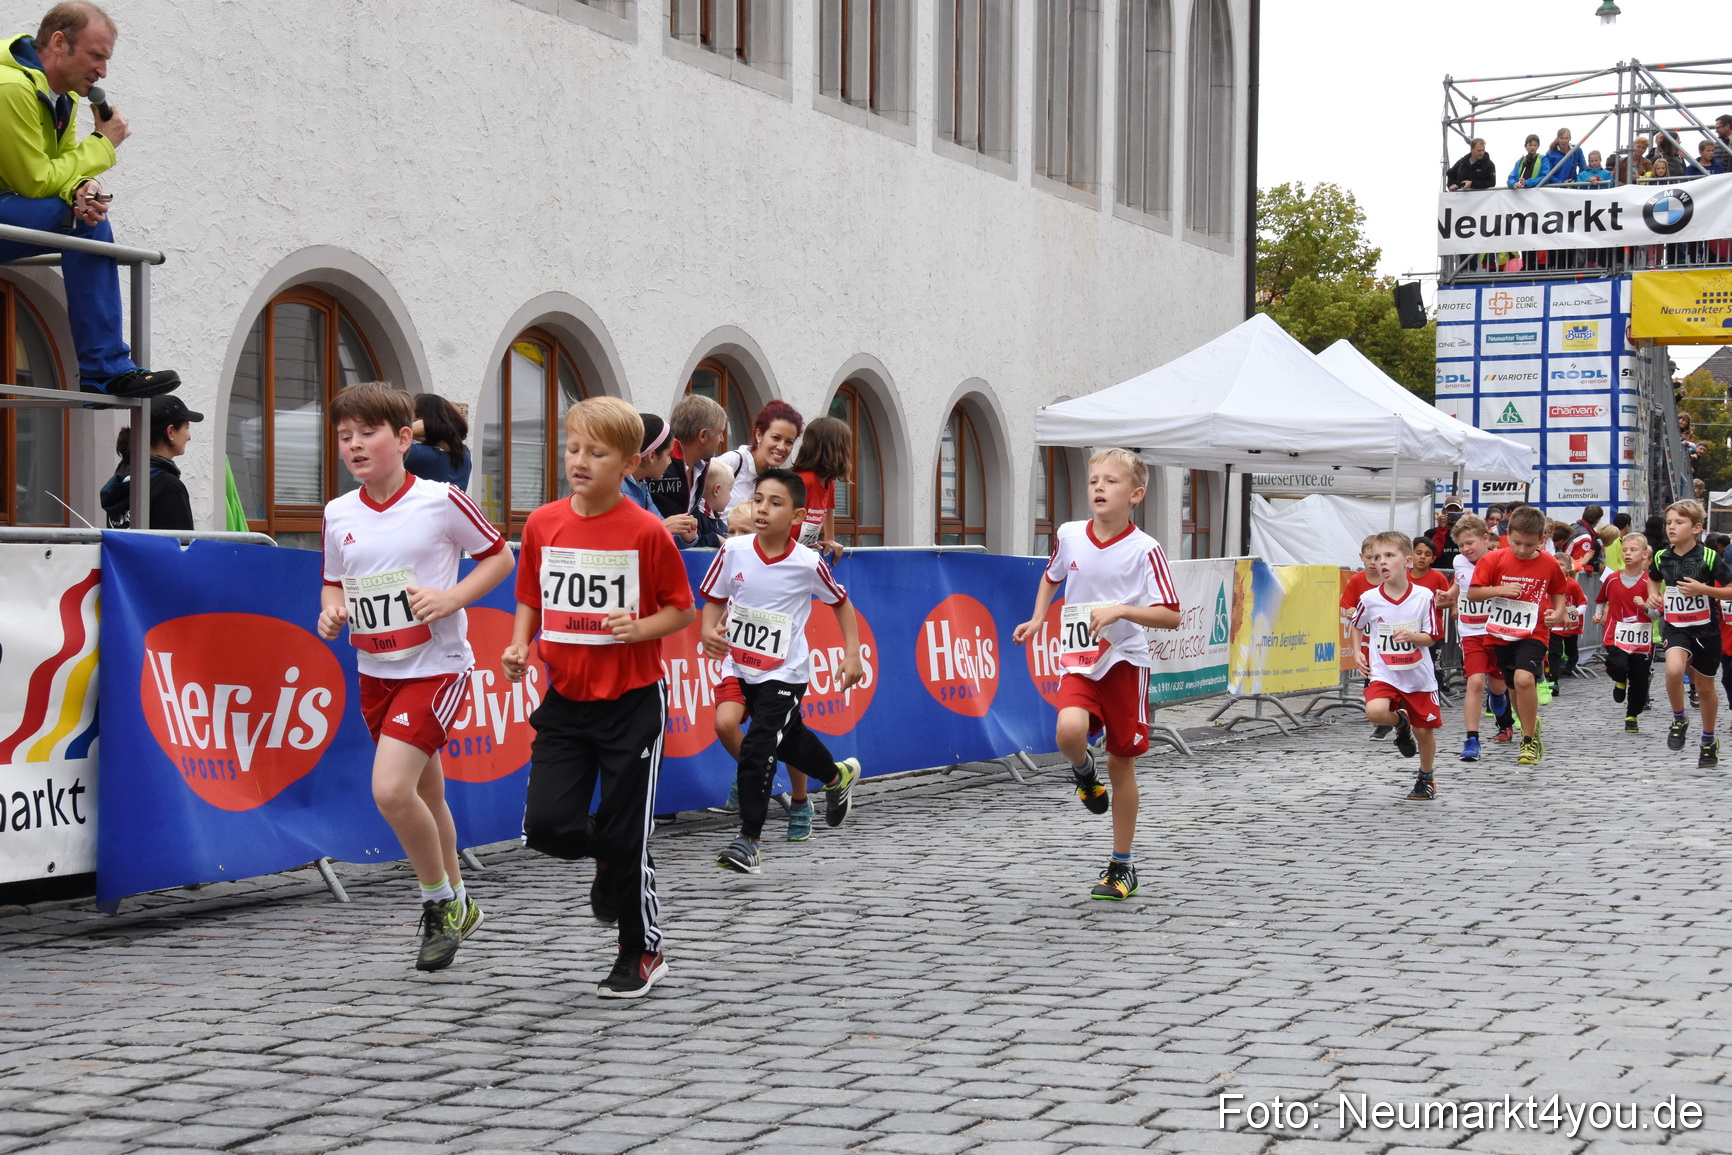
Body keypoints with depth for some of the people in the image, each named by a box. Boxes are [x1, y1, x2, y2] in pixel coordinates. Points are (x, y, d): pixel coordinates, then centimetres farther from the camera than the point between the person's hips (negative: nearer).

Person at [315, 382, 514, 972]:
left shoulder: (440, 500, -11)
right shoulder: (339, 514, 3)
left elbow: (499, 557, -1)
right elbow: (334, 582, 18)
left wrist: (451, 598, -15)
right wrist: (331, 611, -4)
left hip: (435, 667, -6)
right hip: (374, 673, 6)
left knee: (391, 789, -20)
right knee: (425, 795, 18)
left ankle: (440, 900, 3)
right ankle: (457, 906, 36)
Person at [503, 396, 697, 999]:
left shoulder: (646, 532, -11)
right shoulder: (542, 525, 0)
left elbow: (682, 609, -3)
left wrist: (639, 627, -20)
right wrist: (519, 645, -5)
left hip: (631, 700, -4)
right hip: (566, 698, 4)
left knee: (624, 834, 1)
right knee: (545, 824, -6)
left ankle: (642, 952, 20)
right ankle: (608, 860, 28)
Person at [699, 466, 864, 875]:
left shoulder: (808, 564, -15)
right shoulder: (734, 551, -10)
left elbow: (841, 602, 2)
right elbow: (714, 599, 3)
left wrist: (852, 653, -2)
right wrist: (709, 631, -17)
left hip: (784, 674, -4)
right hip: (740, 667, 4)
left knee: (756, 751, -16)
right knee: (789, 739, 22)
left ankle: (749, 840, -6)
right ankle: (838, 776, 52)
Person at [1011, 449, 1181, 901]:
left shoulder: (1144, 550, -13)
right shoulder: (1068, 536, -1)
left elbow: (1171, 617, -14)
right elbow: (1052, 576, 21)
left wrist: (1120, 610, -26)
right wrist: (1037, 619, 7)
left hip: (1125, 660, -2)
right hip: (1079, 659, 2)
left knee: (1121, 763, 6)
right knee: (1069, 730, -28)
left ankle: (1122, 864, 20)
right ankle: (1084, 773, 9)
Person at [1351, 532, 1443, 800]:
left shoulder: (1424, 597, -11)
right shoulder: (1369, 599, -8)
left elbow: (1431, 638, -5)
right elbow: (1357, 627, 14)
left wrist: (1411, 636, -24)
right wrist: (1358, 653, 3)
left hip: (1419, 675, 0)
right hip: (1383, 674, 0)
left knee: (1425, 731, 8)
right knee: (1375, 712, -28)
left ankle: (1426, 779, 35)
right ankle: (1401, 722, 9)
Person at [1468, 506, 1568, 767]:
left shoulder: (1549, 564, -3)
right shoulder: (1495, 559, -6)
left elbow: (1558, 592, 15)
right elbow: (1472, 593, -4)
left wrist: (1558, 612, -5)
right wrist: (1499, 590, -19)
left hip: (1533, 633, -2)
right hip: (1502, 634, 2)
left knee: (1524, 679, -25)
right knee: (1515, 688, 13)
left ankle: (1529, 740, -9)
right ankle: (1533, 734, 40)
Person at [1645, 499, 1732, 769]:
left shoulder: (1710, 557, -14)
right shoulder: (1661, 558, -1)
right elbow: (1654, 579, 21)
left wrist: (1704, 590, -23)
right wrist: (1654, 595, 0)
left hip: (1705, 628, -2)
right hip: (1675, 627, 2)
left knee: (1705, 688, 12)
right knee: (1674, 670, -28)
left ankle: (1709, 740, 35)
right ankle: (1679, 721, -2)